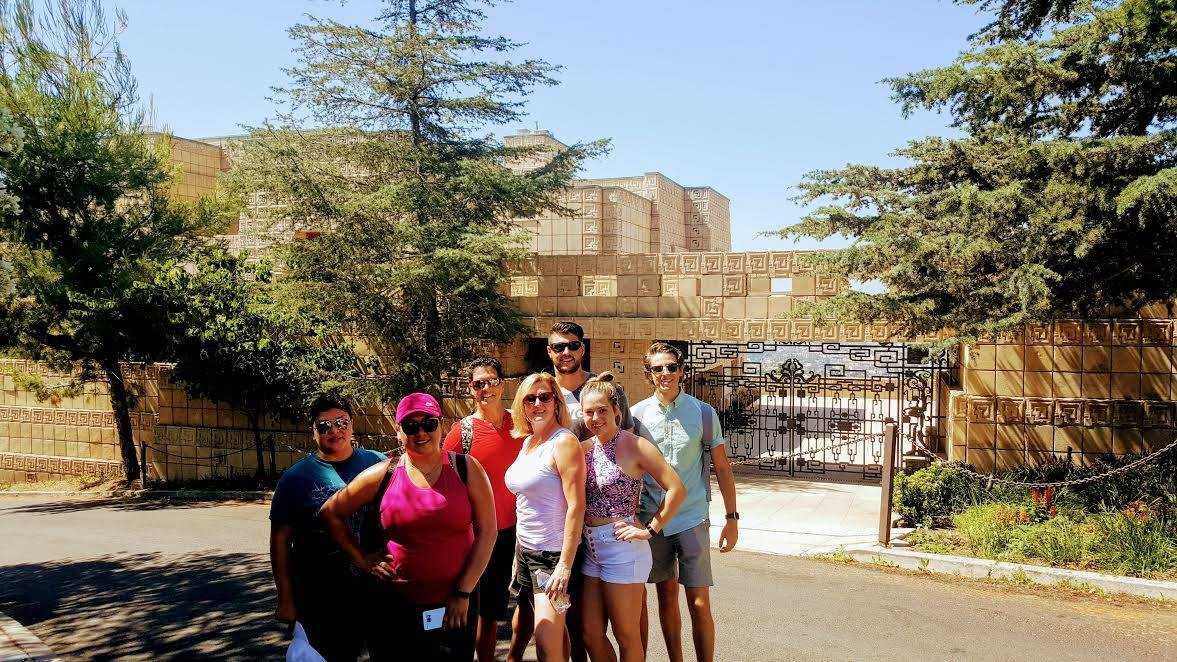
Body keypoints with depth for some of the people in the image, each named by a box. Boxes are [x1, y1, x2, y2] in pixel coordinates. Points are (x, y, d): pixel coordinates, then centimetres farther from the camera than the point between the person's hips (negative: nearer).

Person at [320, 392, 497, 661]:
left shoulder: (466, 469, -4)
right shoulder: (382, 475, -2)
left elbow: (486, 531, -5)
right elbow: (331, 513, 9)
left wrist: (463, 592, -7)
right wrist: (362, 561, 3)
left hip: (455, 607, 0)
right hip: (395, 606, 0)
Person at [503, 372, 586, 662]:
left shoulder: (564, 442, -15)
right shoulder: (527, 442, 9)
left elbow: (576, 506, -20)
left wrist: (565, 565, -24)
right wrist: (518, 552, 16)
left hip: (553, 554, -8)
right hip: (525, 549, 8)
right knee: (520, 631, 18)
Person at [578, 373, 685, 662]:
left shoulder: (634, 445, -11)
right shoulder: (584, 448, 6)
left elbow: (677, 489, -15)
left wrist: (650, 530, -13)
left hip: (622, 548, -6)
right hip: (591, 548, 6)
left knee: (627, 636, 6)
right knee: (591, 634, 13)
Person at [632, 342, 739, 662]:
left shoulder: (703, 413, -2)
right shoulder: (636, 414, 0)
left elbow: (722, 467, 3)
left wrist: (732, 518, 2)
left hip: (692, 519, -1)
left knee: (699, 605, -2)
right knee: (667, 598, 13)